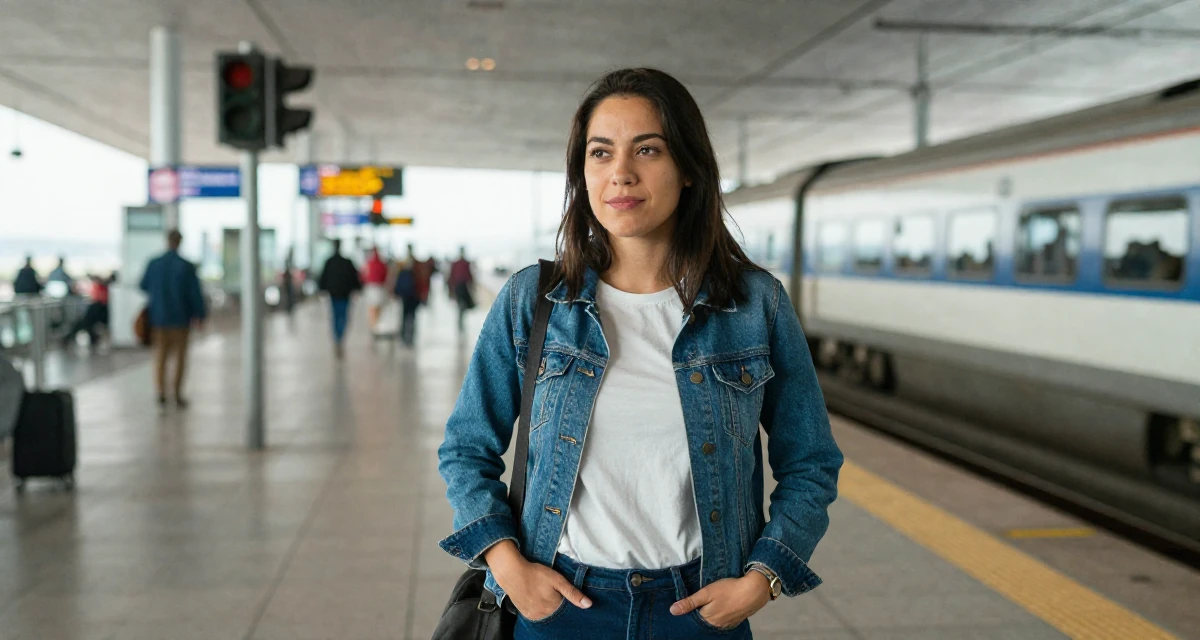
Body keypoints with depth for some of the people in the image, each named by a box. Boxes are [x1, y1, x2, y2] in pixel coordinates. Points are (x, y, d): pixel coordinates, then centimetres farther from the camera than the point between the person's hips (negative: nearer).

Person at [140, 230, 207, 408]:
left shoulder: (154, 264, -5)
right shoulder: (186, 266, -14)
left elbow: (144, 286, 8)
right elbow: (195, 293, -10)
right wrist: (200, 314, 1)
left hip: (158, 316, 2)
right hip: (181, 318, -2)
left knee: (160, 355, 8)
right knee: (180, 355, 10)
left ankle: (161, 393, -7)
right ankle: (177, 395, 13)